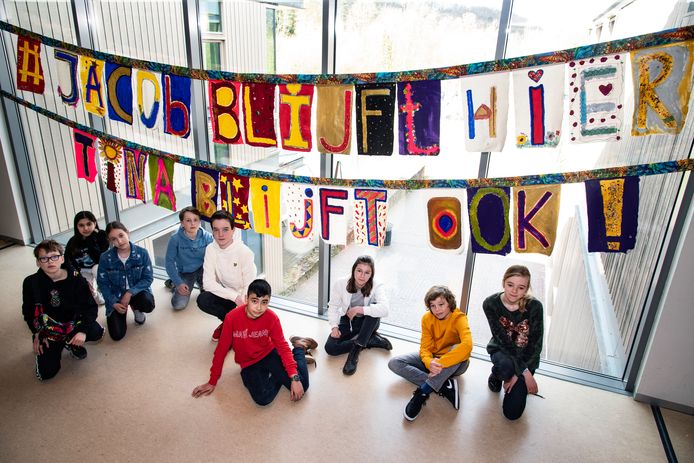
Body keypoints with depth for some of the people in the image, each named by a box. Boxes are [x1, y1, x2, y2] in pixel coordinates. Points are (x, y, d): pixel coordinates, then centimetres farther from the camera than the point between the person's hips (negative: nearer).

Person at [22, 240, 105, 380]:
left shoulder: (77, 280, -14)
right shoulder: (31, 283, -11)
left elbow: (91, 306, -13)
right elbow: (28, 311, 2)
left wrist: (83, 330, -27)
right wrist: (37, 333, -8)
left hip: (73, 323, 0)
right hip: (47, 330, 0)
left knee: (97, 332, -29)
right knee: (46, 373, -12)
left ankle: (71, 343, 6)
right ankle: (57, 346, 21)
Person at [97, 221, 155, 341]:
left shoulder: (142, 253, -16)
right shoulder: (105, 258, -14)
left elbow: (148, 278, -13)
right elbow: (103, 283, -6)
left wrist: (130, 293, -23)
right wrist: (114, 303, -16)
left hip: (137, 291, 0)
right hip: (116, 296, 0)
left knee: (148, 304, -35)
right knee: (117, 335, -10)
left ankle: (135, 307, 5)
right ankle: (123, 310, 23)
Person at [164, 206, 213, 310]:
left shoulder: (207, 236, -15)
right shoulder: (175, 239, -17)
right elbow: (170, 262, -11)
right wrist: (179, 283, -19)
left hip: (202, 270, 1)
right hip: (185, 273, -1)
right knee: (179, 305, -19)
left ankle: (202, 284, 6)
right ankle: (173, 284, 15)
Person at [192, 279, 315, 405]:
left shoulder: (272, 318, -17)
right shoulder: (232, 318, -21)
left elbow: (283, 347, -13)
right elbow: (221, 350, -10)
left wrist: (295, 378, -24)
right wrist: (212, 382, -2)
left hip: (269, 354, 1)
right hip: (249, 364, 0)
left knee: (301, 387, -14)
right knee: (262, 399, -27)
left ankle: (299, 347, 13)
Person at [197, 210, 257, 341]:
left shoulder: (244, 252, -20)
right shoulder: (210, 249, -10)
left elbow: (249, 287, -16)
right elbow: (208, 282, -16)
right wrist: (234, 297, -26)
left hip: (242, 298, -3)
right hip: (225, 295, 3)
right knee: (203, 300, -26)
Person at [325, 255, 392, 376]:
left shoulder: (377, 287, -23)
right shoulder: (340, 284, -16)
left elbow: (384, 309, -40)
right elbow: (333, 306, -5)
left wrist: (359, 309, -36)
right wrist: (334, 327, -17)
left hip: (367, 324, -1)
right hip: (347, 322, 2)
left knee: (374, 309, -36)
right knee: (330, 348, -23)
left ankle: (355, 351, -27)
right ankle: (371, 340, -10)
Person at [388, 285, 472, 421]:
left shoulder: (459, 318, -23)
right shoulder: (427, 318, -10)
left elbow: (467, 345, -41)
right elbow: (425, 347, -12)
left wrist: (440, 363, -45)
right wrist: (429, 362, -36)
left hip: (454, 363, -4)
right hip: (432, 358, 4)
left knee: (458, 348, -39)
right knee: (394, 363, -14)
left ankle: (423, 392, -35)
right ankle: (444, 385, -24)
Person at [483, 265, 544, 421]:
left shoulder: (534, 306, -22)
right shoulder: (491, 304, -21)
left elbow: (536, 345, -17)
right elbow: (502, 339, -22)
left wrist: (518, 374, -20)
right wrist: (525, 372, -26)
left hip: (526, 356, 0)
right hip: (501, 350, 0)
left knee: (512, 412, -10)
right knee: (505, 367, -38)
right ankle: (496, 374, 1)